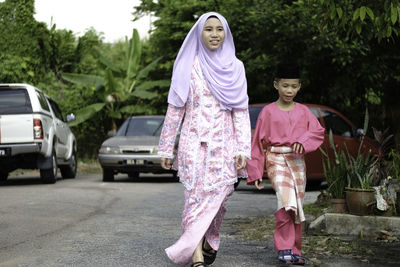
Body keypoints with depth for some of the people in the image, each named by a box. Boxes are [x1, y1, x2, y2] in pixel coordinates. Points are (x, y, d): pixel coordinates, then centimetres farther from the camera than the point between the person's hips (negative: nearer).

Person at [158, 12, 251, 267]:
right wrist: (166, 148, 4)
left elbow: (241, 111, 7)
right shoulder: (188, 66, 4)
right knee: (196, 196, -11)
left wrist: (243, 149, -3)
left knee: (218, 195, -4)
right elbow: (175, 109, 6)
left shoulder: (234, 68, 9)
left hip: (223, 143, 2)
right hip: (194, 141, -2)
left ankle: (208, 243, 17)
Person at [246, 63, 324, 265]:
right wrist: (255, 172, 2)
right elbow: (258, 142, 5)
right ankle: (284, 248, -16)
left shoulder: (303, 111, 11)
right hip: (276, 160, -4)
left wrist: (303, 141, -19)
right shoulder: (268, 112, 3)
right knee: (287, 200, -23)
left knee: (297, 207, 5)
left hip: (297, 161, 4)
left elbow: (318, 131, 2)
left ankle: (295, 251, 16)